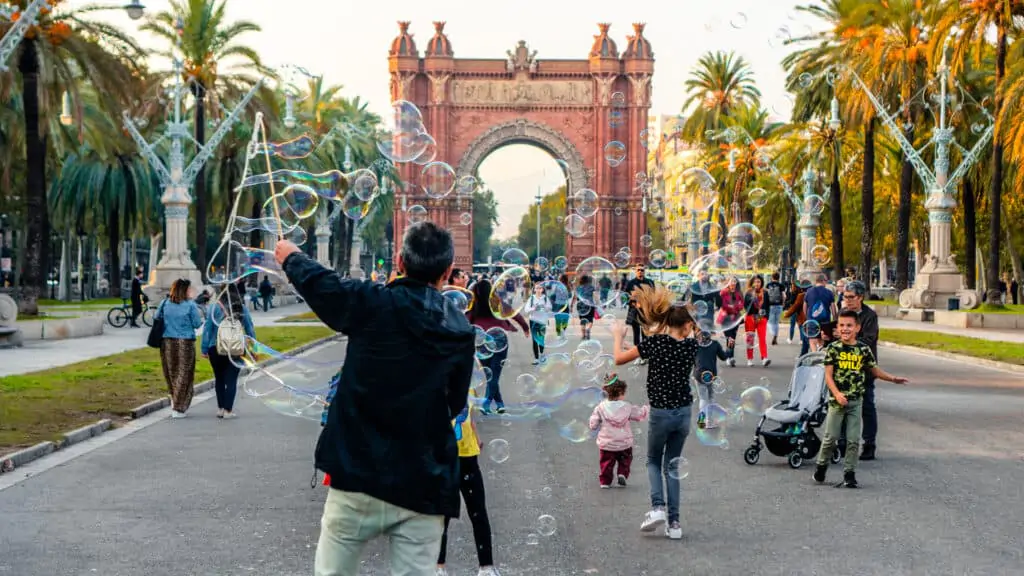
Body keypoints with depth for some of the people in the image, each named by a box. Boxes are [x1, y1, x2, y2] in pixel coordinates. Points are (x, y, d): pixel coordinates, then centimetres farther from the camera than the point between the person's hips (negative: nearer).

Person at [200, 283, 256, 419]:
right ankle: (228, 410, 1)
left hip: (216, 349, 0)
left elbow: (207, 329, -4)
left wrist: (204, 349, 2)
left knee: (219, 379, 15)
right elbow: (250, 330, 5)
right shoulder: (242, 309, 0)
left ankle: (220, 408, 20)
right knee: (231, 380, 4)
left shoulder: (215, 308, -5)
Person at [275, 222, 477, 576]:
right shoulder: (461, 331, 3)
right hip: (423, 485, 2)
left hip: (359, 475, -2)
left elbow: (318, 283, 11)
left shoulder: (374, 305, -7)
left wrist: (291, 257, 31)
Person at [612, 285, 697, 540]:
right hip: (684, 413, 3)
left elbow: (619, 359, -7)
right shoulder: (691, 346, -3)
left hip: (660, 413, -3)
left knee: (653, 461, 19)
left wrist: (619, 335, 9)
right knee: (672, 465, 16)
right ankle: (674, 522, 10)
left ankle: (657, 507, -3)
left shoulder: (655, 342, -15)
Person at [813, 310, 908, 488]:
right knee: (831, 437, 4)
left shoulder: (863, 349, 2)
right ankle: (821, 466, 24)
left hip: (856, 401, 2)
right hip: (837, 400, -2)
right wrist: (837, 394, -19)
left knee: (853, 440, 3)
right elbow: (828, 375, -8)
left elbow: (875, 370, 13)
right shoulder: (833, 348, -5)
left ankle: (849, 474, 11)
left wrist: (892, 378, 1)